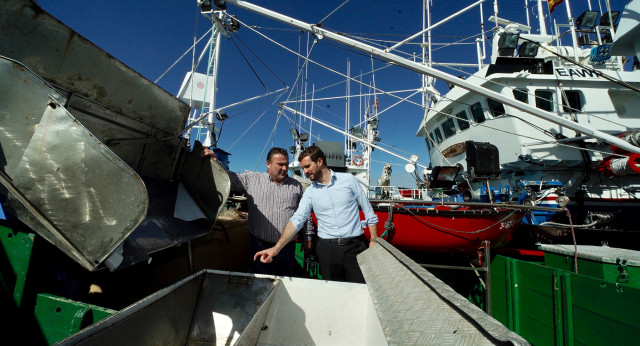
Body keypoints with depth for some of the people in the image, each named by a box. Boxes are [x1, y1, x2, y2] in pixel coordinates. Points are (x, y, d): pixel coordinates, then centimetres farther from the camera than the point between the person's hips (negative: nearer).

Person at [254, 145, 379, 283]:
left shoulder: (348, 180, -2)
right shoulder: (310, 192, 2)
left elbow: (368, 211, 3)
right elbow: (297, 220, -8)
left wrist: (373, 240, -1)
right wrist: (276, 248, -20)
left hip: (354, 246, -2)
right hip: (327, 248, 2)